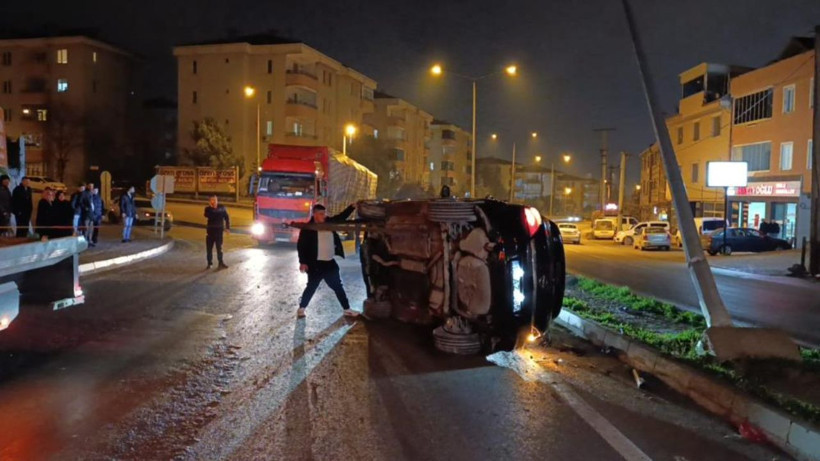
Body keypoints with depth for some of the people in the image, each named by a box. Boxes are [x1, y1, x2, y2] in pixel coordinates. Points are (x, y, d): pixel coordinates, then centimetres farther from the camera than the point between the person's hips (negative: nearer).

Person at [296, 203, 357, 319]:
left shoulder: (329, 223, 5)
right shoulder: (308, 228, -12)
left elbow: (341, 217, 16)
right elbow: (301, 246, -12)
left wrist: (352, 207, 6)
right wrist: (303, 262, -18)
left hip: (330, 263, 6)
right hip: (315, 264, -6)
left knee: (338, 287, 12)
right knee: (311, 287, 6)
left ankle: (347, 310, 21)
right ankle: (301, 309, 25)